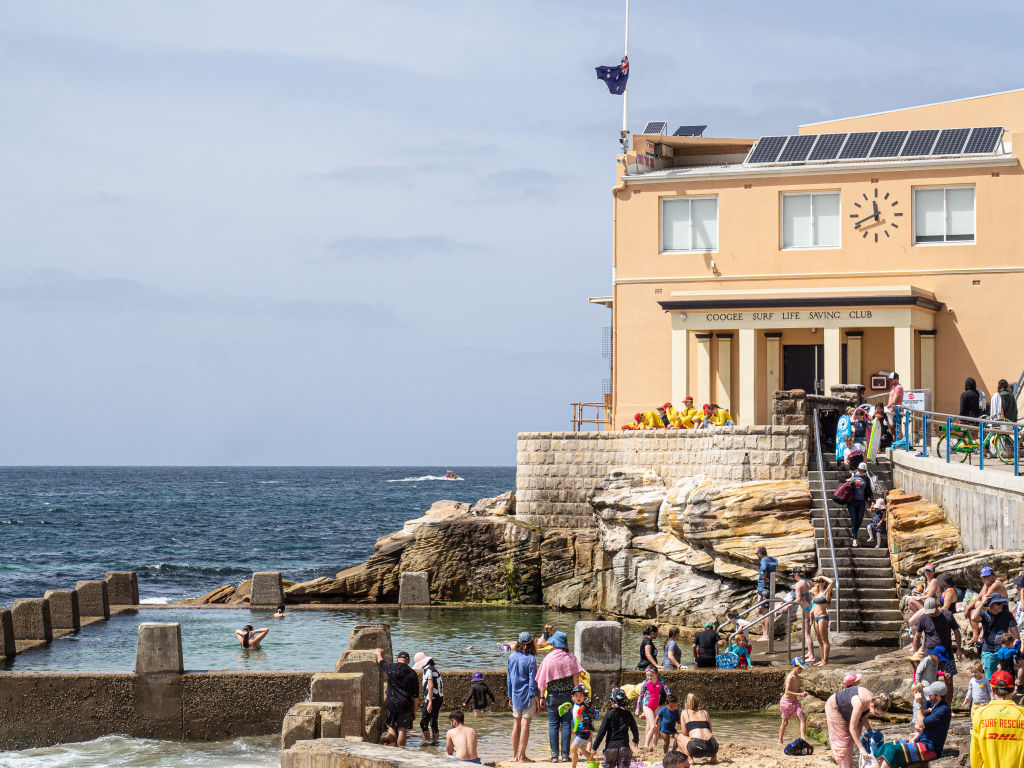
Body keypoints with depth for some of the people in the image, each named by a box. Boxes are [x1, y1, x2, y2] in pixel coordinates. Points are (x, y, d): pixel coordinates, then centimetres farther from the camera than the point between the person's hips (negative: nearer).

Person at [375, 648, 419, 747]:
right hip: (406, 705, 0)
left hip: (391, 703, 0)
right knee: (402, 730, 0)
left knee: (391, 727, 10)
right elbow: (415, 695, 3)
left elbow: (380, 662, 23)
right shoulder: (412, 674, 1)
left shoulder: (390, 668, 0)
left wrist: (379, 652, 44)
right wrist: (415, 710, 10)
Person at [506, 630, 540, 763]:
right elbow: (533, 681, -11)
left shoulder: (512, 657, 4)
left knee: (516, 724, 12)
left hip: (516, 695, 5)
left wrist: (510, 697, 19)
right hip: (528, 695, -5)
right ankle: (521, 756, -2)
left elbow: (509, 678, 11)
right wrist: (538, 701, -6)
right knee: (525, 724, -3)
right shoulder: (530, 659, -11)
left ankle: (514, 756, 16)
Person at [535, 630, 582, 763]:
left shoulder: (548, 658, -5)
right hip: (568, 694, 1)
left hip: (552, 696, -1)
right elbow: (576, 677, -2)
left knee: (553, 725, 4)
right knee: (566, 724, 4)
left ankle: (554, 755, 1)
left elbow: (542, 681, -2)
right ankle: (565, 754, 2)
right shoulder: (571, 657, -1)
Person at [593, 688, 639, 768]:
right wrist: (636, 740, 34)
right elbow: (634, 729, 13)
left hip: (611, 747, -1)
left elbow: (601, 732, -8)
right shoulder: (628, 714, 1)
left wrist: (595, 747, -2)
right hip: (624, 746, 1)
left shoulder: (609, 715, -7)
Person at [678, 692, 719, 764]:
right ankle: (714, 757, 14)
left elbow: (685, 733, 13)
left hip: (696, 747, -4)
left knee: (680, 736, 27)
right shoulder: (705, 712, 24)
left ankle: (689, 758, 2)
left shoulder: (685, 712, 16)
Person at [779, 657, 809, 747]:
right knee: (785, 722, 5)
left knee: (803, 718, -10)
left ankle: (803, 738, -14)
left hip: (795, 701, 7)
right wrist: (799, 694, -28)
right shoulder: (790, 677, -19)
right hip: (787, 701, -7)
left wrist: (802, 692, 0)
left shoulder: (797, 677, 8)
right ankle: (780, 741, 19)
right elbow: (787, 692, -25)